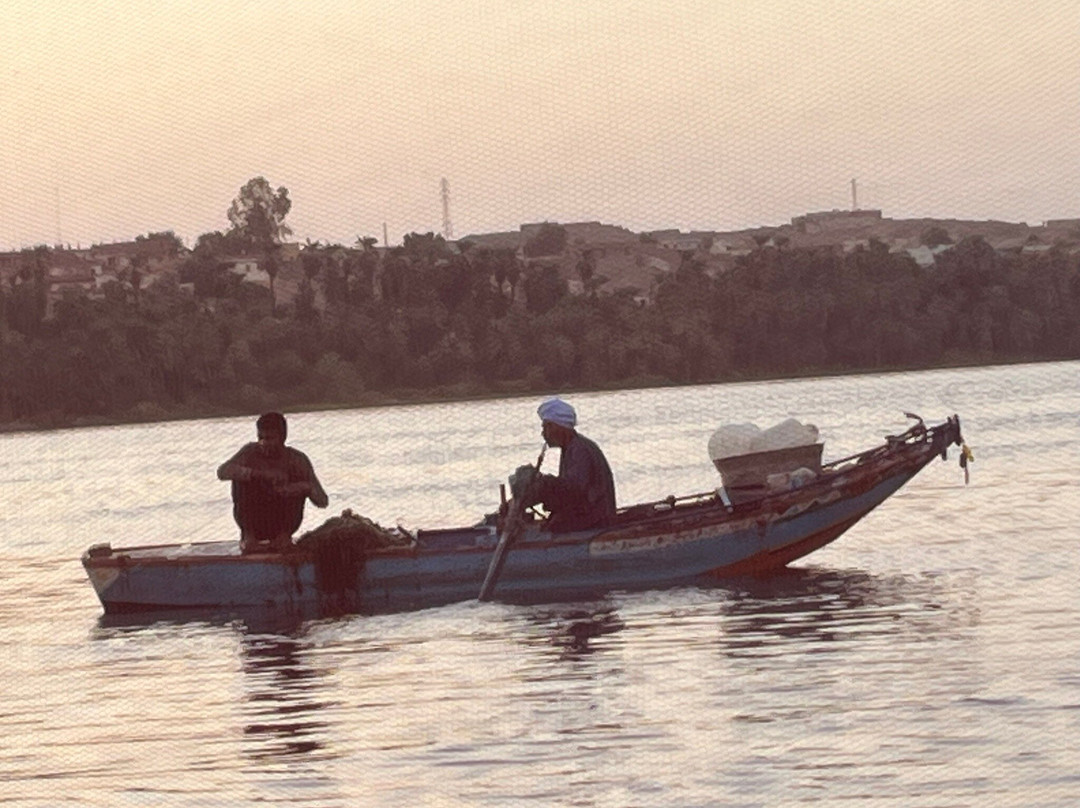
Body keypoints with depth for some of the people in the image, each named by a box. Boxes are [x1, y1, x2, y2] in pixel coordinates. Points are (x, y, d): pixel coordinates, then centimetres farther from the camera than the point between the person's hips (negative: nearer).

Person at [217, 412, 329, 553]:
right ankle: (248, 534, -17)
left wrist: (306, 487, -35)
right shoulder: (251, 452, -10)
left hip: (282, 520, 0)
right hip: (254, 519, 0)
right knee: (242, 478, -21)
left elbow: (323, 501, -10)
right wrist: (262, 474, -41)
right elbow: (222, 472, -30)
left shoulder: (297, 459, -9)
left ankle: (284, 534, -12)